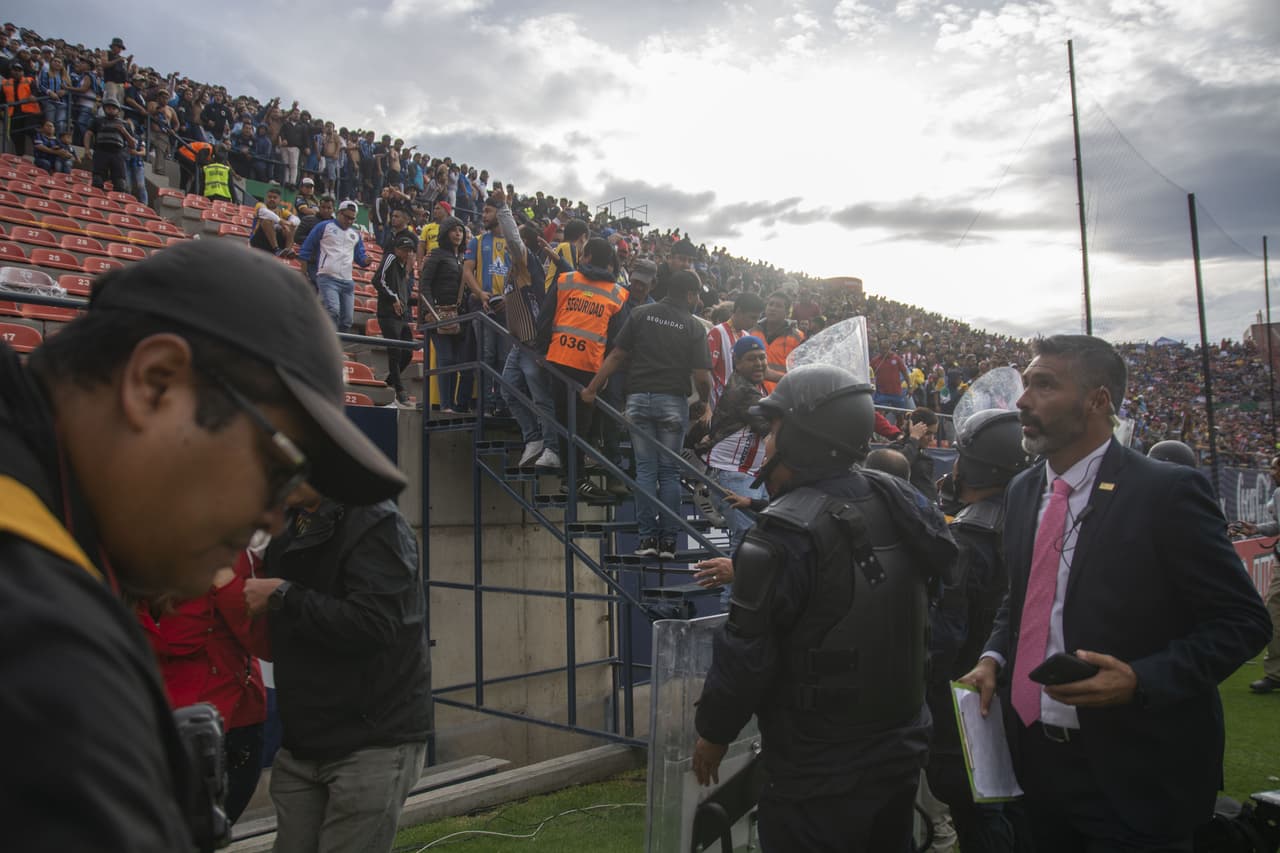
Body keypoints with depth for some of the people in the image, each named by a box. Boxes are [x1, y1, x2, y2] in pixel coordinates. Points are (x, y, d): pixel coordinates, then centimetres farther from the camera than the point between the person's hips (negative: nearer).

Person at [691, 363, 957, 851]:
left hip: (821, 774, -7)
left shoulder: (788, 532, -24)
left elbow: (746, 652, -20)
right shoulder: (899, 503, -1)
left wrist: (713, 733, -4)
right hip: (902, 749, 8)